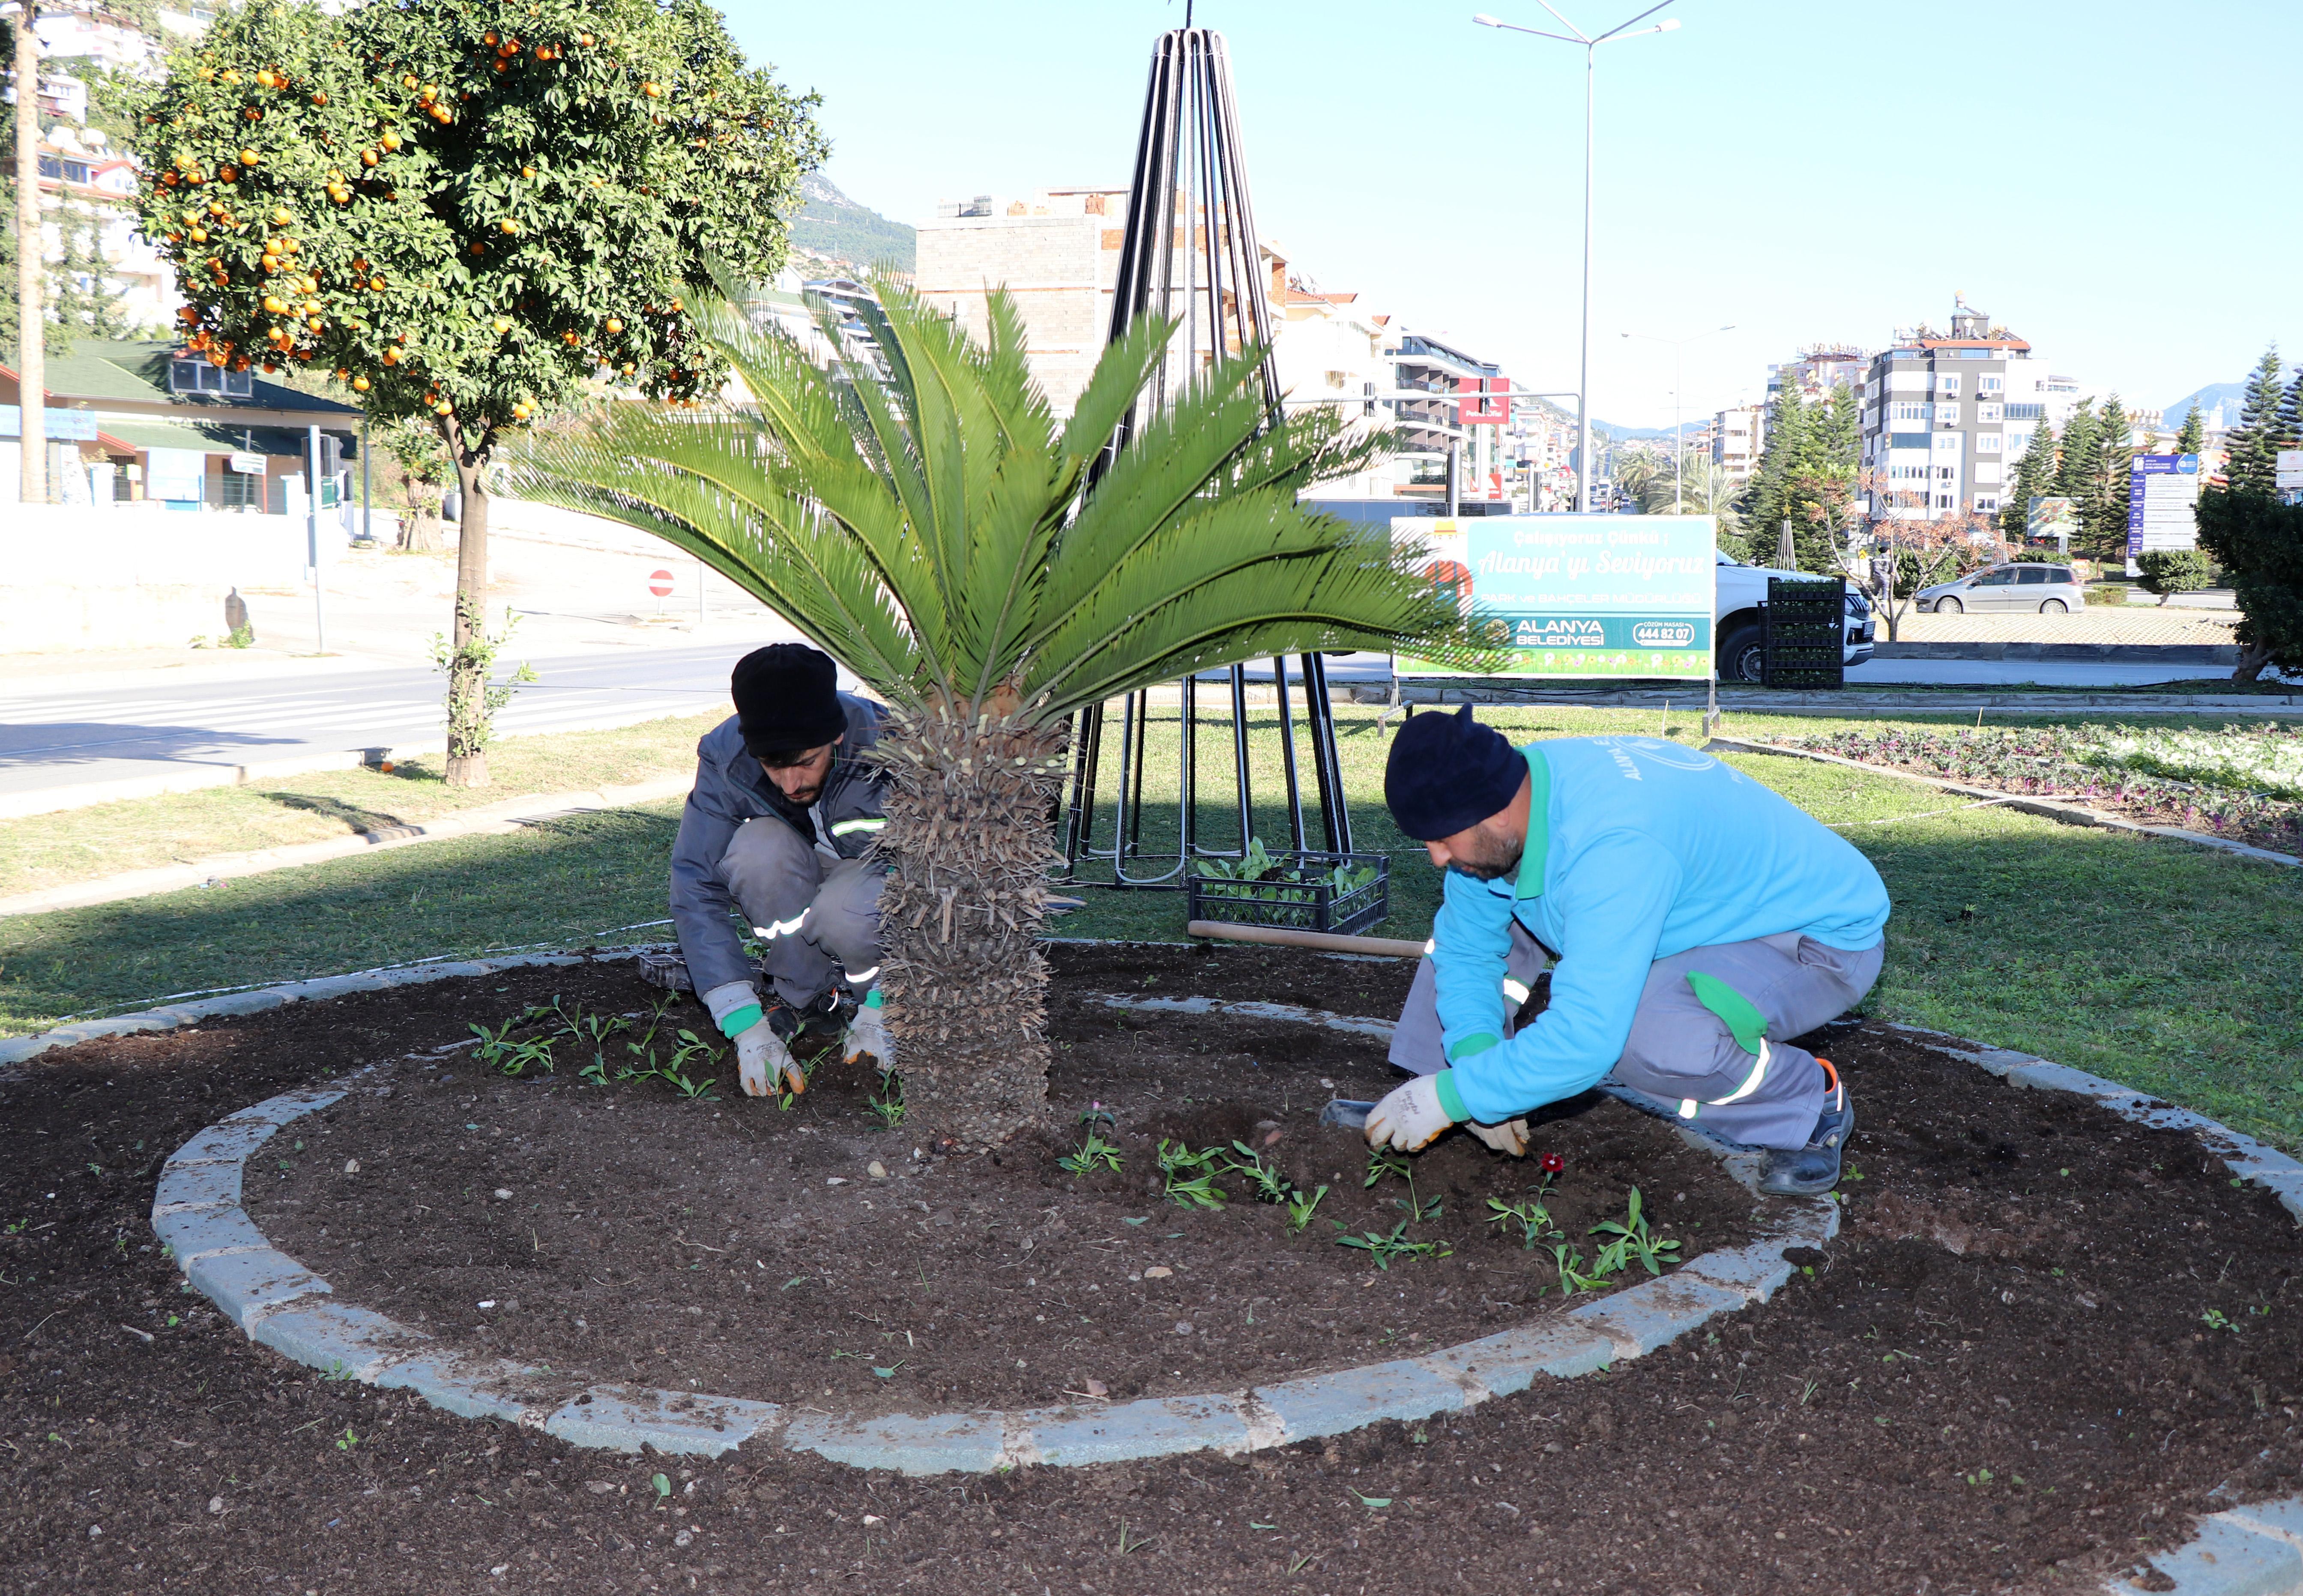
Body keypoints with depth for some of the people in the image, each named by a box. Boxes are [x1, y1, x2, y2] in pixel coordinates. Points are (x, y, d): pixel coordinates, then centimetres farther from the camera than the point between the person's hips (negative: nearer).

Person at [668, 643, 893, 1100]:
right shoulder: (725, 755, -27)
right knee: (758, 848, -32)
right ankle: (804, 991, -13)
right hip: (793, 889, 2)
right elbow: (696, 887, -26)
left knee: (843, 912, -37)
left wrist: (878, 1011, -31)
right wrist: (746, 1024, -34)